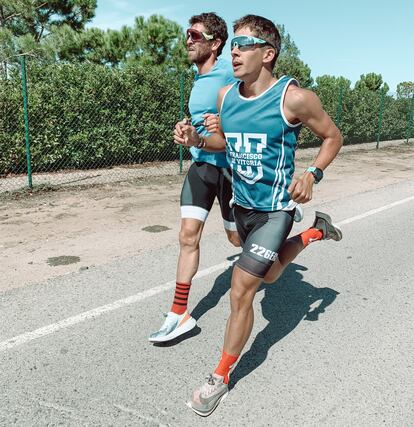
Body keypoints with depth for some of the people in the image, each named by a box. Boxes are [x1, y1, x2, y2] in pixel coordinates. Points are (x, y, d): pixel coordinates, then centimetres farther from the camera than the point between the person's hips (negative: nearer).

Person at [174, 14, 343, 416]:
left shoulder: (293, 98, -18)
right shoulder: (225, 96, -2)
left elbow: (332, 136, -4)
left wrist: (312, 173, -21)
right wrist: (196, 139, -7)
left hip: (274, 210, -6)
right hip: (241, 205, 7)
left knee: (240, 290, -8)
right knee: (269, 274, 27)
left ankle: (220, 378, 13)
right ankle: (316, 231, 50)